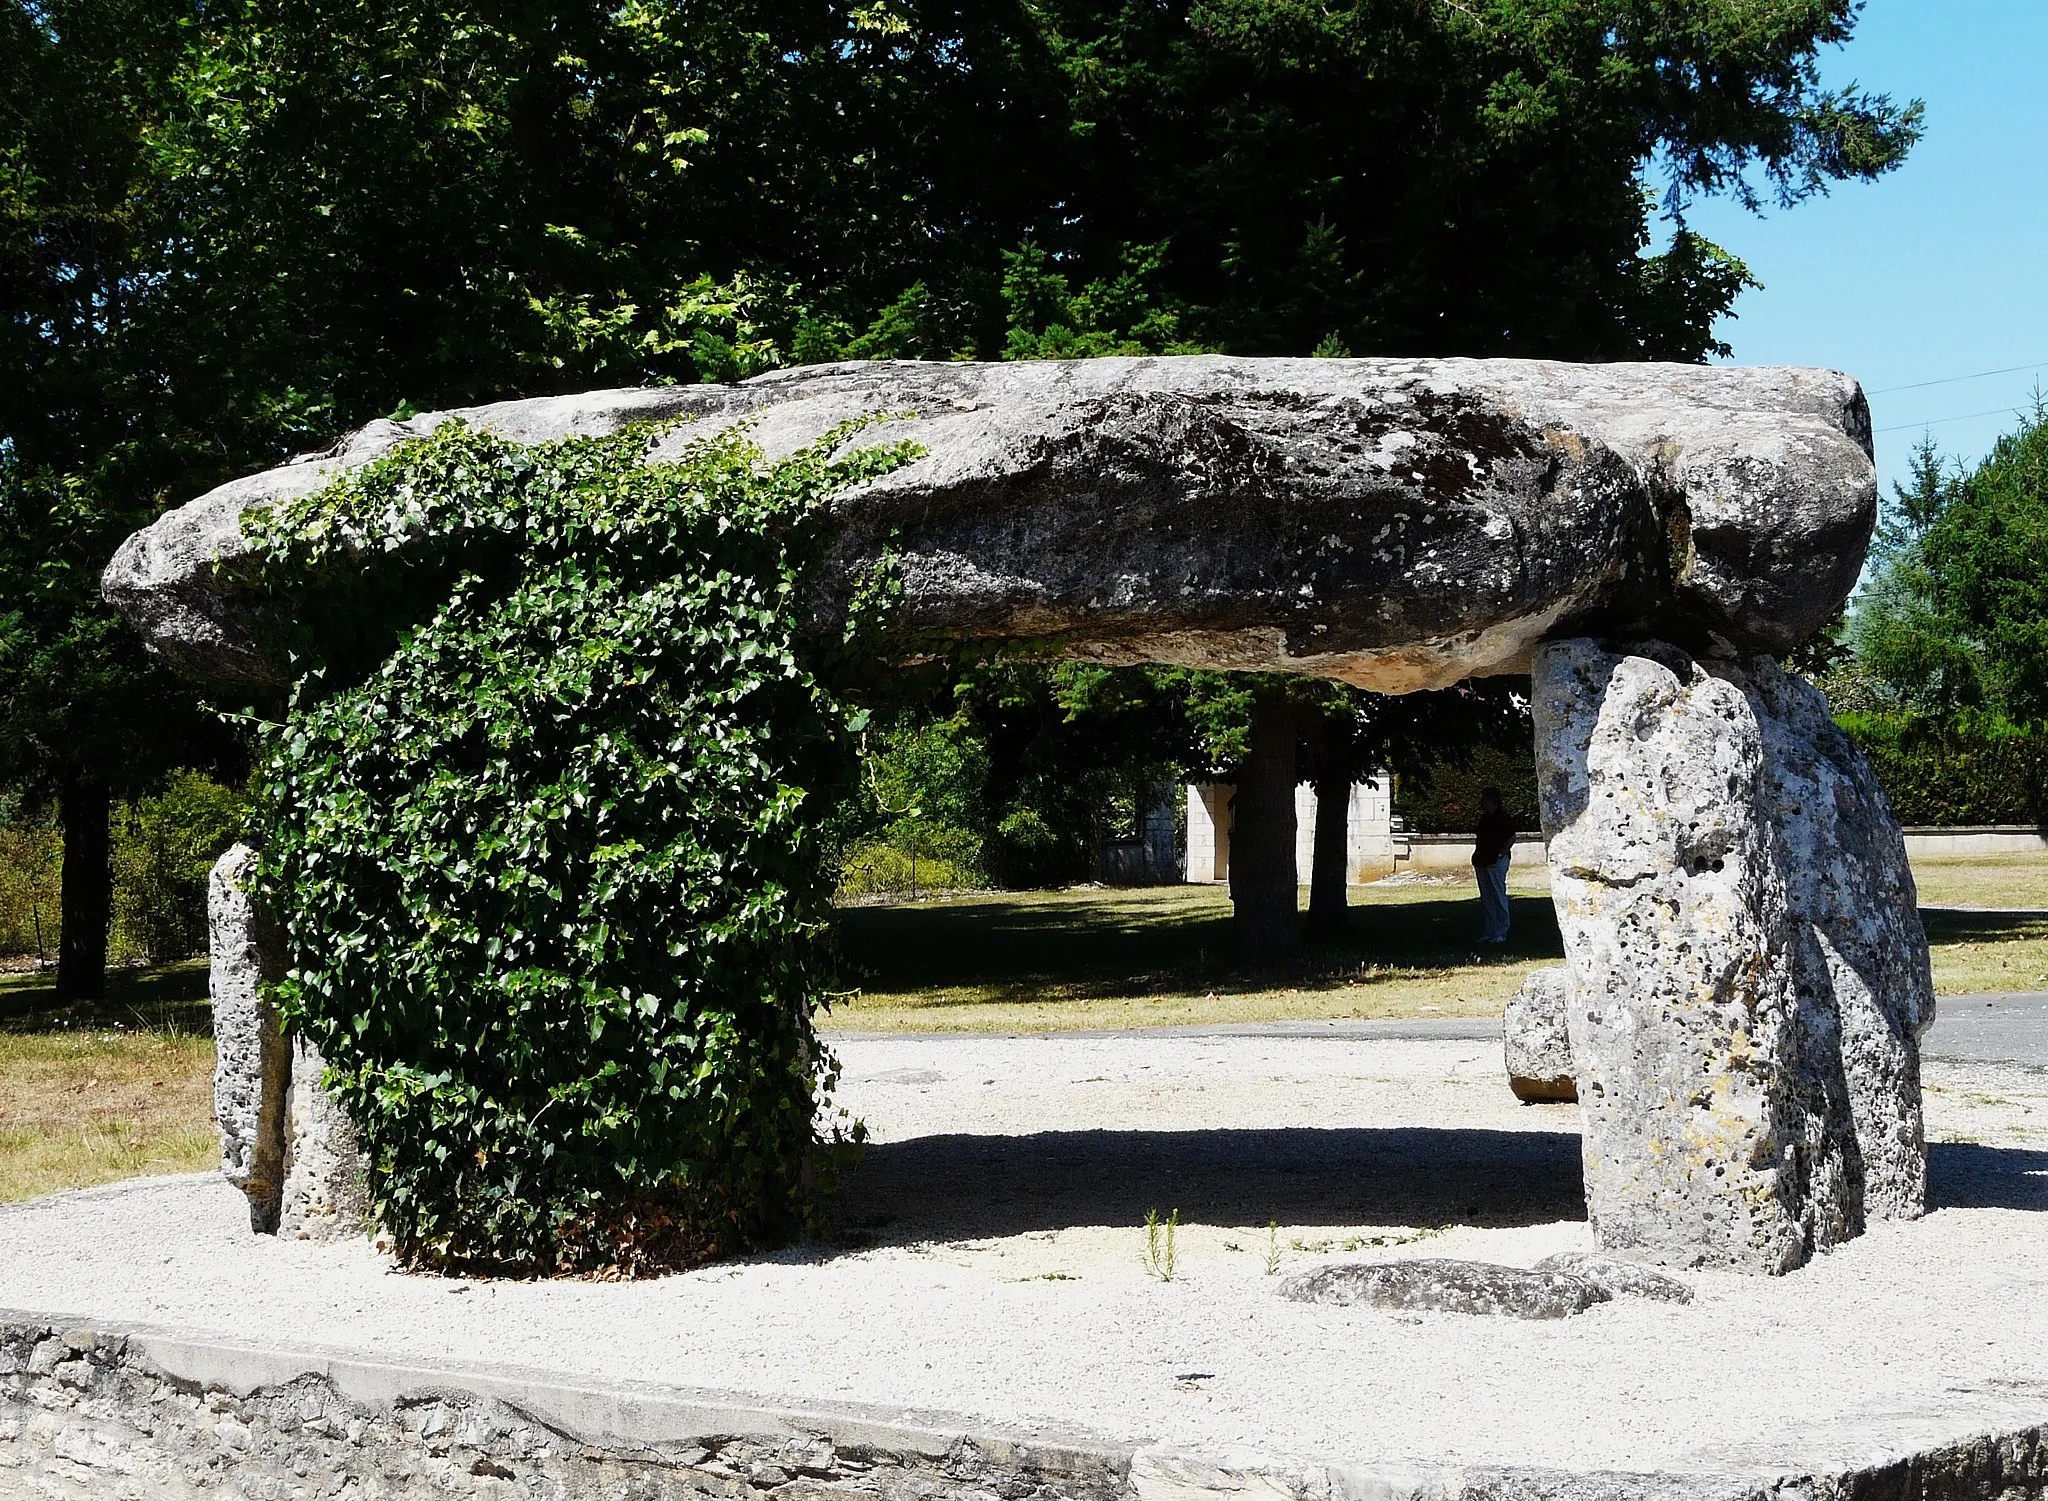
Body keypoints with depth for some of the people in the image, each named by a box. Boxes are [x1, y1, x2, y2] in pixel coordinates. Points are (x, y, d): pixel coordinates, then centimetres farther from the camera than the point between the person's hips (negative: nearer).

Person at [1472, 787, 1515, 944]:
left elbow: (1512, 838, -11)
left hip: (1497, 862, -9)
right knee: (1486, 898, 10)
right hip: (1482, 862, 9)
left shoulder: (1502, 817, -7)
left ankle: (1501, 933, -3)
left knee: (1499, 896, -5)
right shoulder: (1484, 818, 16)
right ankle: (1488, 933, 14)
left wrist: (1500, 855, -17)